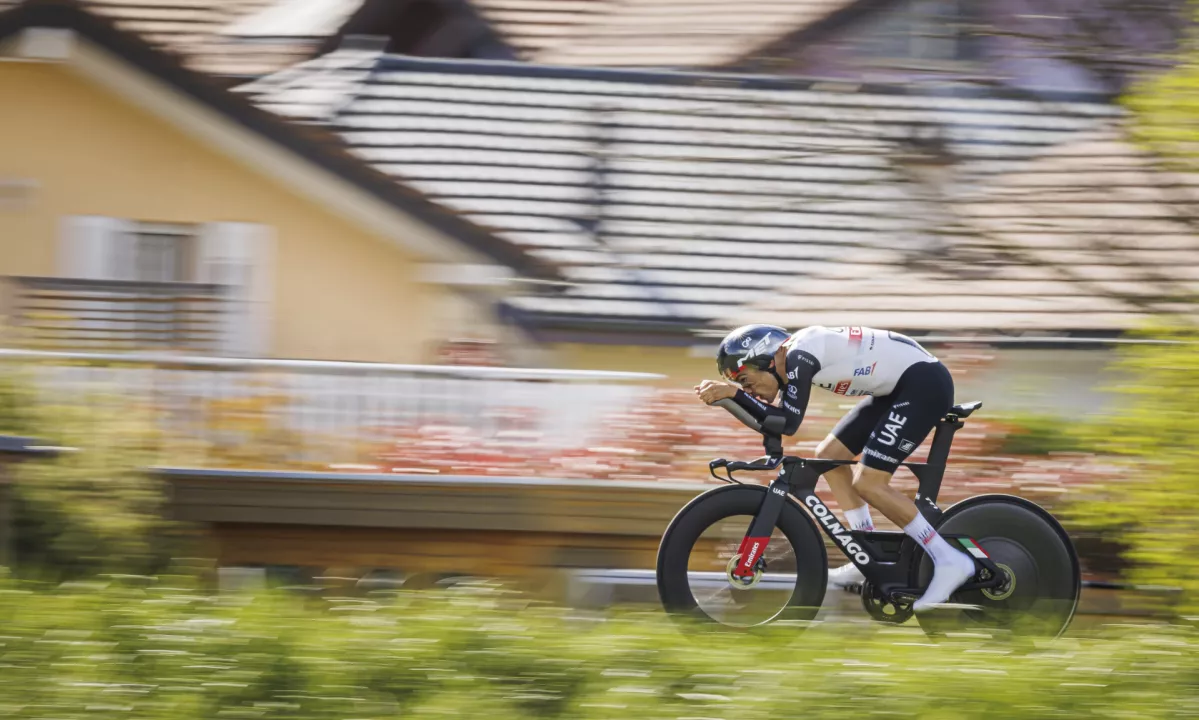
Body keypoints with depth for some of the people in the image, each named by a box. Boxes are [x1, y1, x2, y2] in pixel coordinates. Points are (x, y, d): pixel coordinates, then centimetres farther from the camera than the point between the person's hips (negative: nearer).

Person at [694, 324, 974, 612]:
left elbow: (787, 423, -25)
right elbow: (773, 421, 11)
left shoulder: (800, 355, -19)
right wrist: (724, 393, -1)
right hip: (899, 387, 10)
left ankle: (949, 561, -10)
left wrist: (734, 393, -25)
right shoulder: (790, 359, 8)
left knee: (868, 483, -14)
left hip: (925, 383, -10)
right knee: (829, 456, 10)